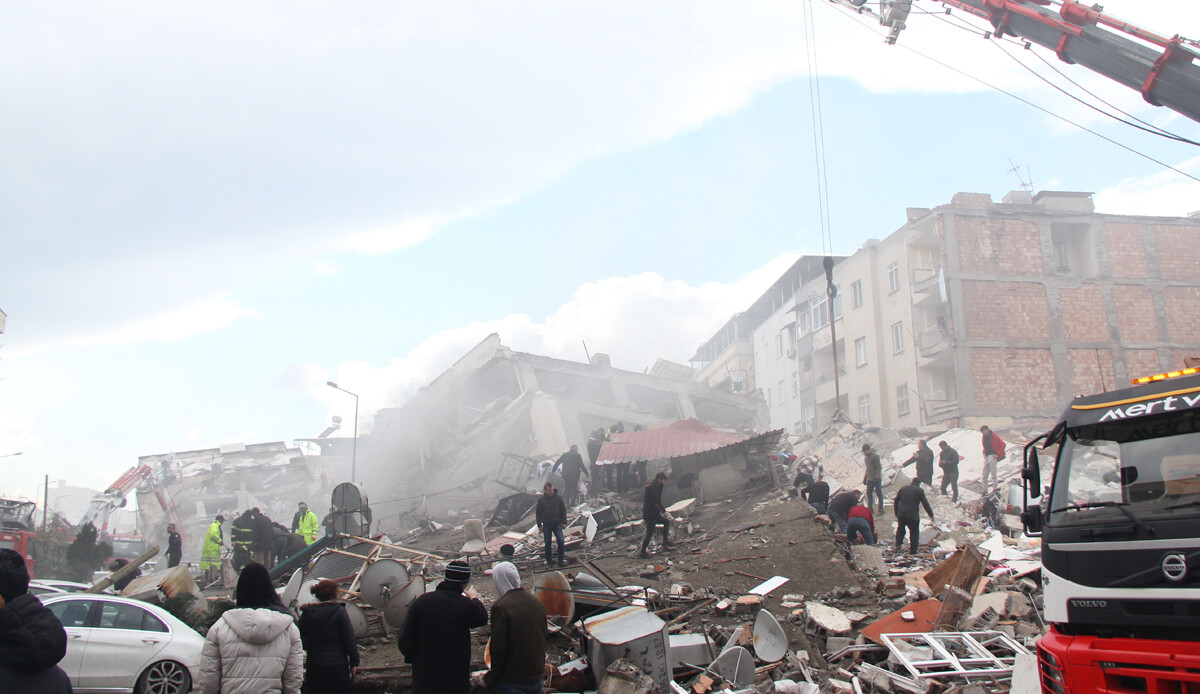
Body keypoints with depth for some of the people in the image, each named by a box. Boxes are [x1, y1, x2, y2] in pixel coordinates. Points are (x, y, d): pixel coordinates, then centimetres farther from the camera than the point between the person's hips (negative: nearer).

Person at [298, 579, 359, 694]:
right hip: (337, 665, -3)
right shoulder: (339, 611, -9)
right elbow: (349, 640, -10)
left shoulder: (306, 613, 2)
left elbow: (303, 642, 2)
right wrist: (354, 662, -4)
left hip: (313, 666, 4)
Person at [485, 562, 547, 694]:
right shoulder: (537, 603, 5)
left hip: (512, 680, -6)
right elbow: (544, 637, 14)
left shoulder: (500, 607, -18)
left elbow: (498, 647, -18)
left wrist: (493, 678, -7)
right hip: (537, 675, 7)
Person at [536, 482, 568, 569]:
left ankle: (561, 560, 5)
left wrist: (564, 522, 1)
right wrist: (539, 525, 0)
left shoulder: (558, 498, 0)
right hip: (546, 525, 0)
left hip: (557, 524, 0)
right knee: (547, 544, 5)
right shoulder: (541, 500, -1)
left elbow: (563, 510, 6)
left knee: (561, 542, -7)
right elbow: (538, 513, 4)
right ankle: (549, 562, 14)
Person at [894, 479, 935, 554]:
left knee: (900, 530, 19)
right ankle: (913, 550, 7)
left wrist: (896, 513, 25)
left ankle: (898, 544, 4)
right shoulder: (919, 490, -1)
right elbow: (925, 504, 0)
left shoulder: (903, 488, 11)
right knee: (914, 532, 7)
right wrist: (931, 515, 8)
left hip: (901, 514, 4)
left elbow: (896, 501, 15)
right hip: (913, 515, -4)